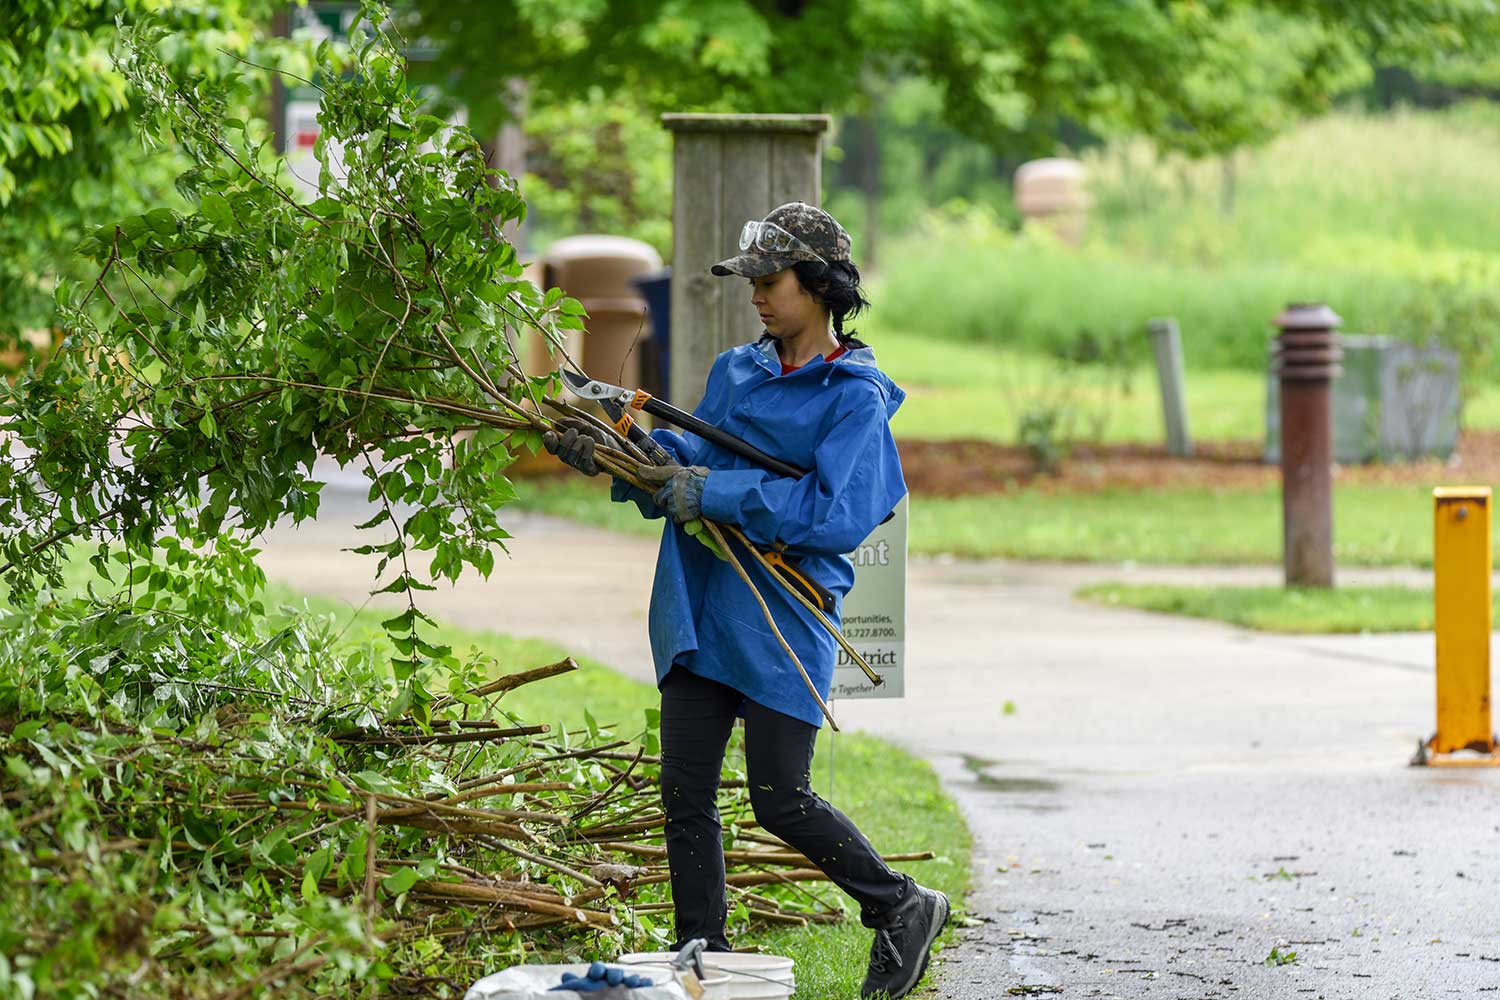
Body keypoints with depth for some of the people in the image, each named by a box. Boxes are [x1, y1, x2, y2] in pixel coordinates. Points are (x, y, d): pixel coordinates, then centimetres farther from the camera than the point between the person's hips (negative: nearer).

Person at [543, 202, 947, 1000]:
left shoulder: (854, 397, -7)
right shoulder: (736, 372, 14)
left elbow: (836, 513, -17)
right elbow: (694, 461, 13)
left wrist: (715, 493, -19)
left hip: (783, 618, -6)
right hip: (701, 607, 6)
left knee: (780, 800, -5)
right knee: (685, 794, 4)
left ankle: (903, 908, 17)